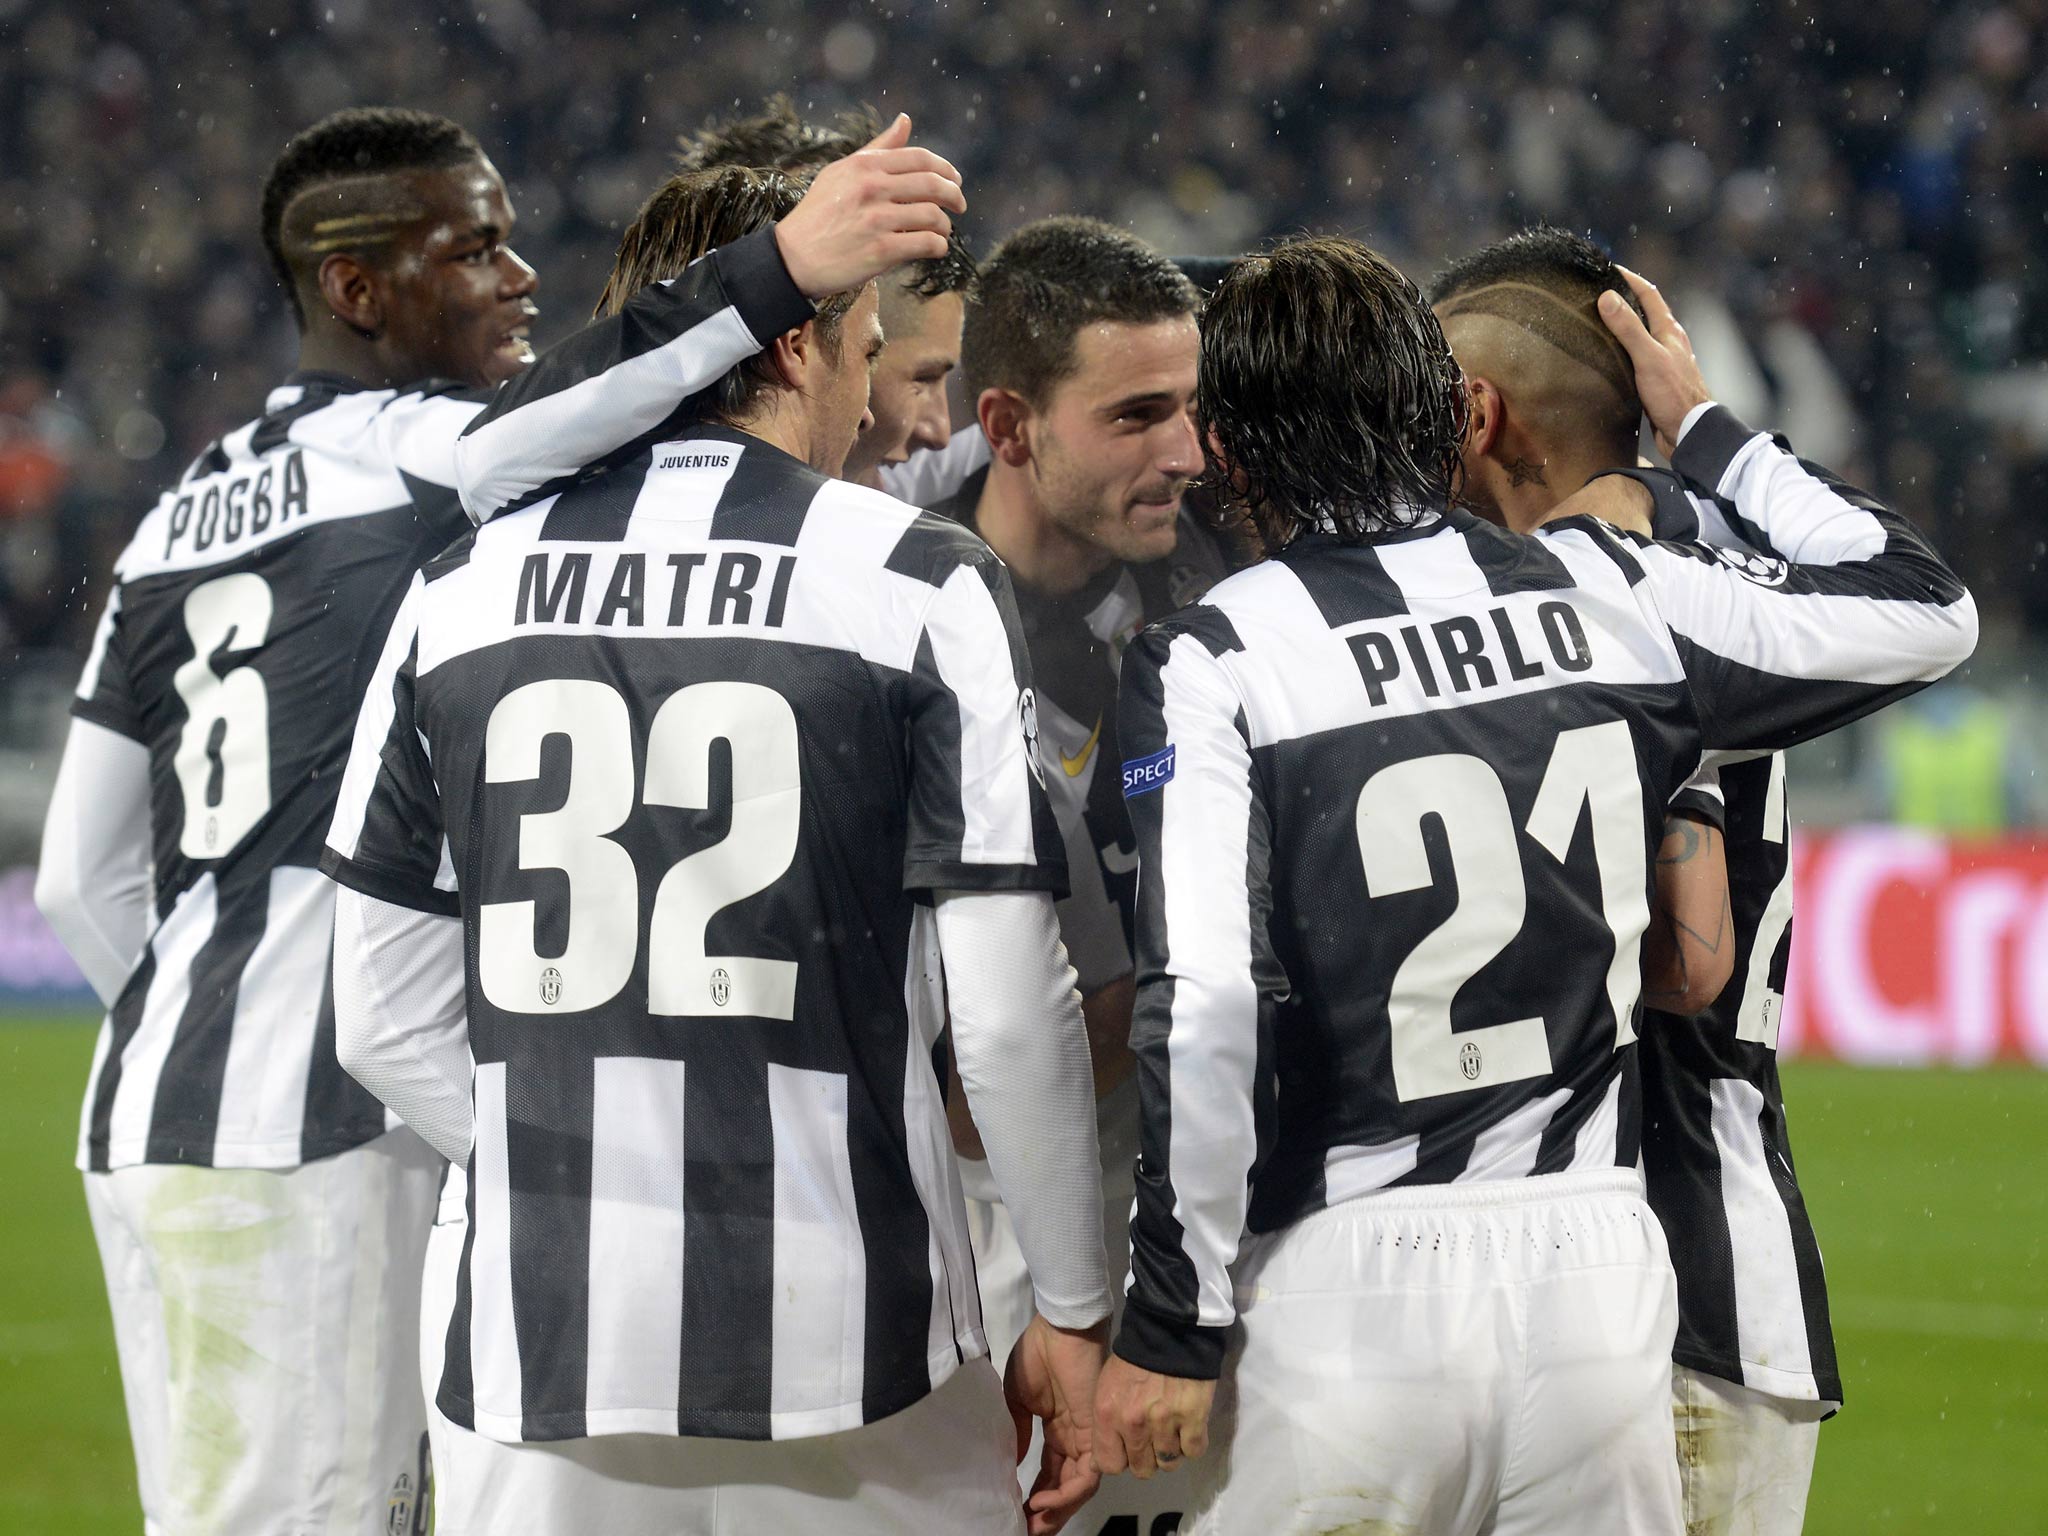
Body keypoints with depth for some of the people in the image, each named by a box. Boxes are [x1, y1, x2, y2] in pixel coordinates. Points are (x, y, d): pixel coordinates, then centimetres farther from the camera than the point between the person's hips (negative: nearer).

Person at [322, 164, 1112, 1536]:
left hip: (537, 1349, 3)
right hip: (842, 1346, -3)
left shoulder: (462, 585, 7)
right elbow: (1010, 1012, -6)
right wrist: (1075, 1316, 4)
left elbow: (390, 1023, 9)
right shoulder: (919, 586, -3)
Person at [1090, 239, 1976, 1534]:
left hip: (1345, 1279, -3)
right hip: (1598, 1271, 3)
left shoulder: (1214, 662, -5)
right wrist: (1705, 431, 31)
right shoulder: (1614, 594, 6)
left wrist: (1172, 1329, -7)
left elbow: (1204, 1013, -13)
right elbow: (1927, 612, 20)